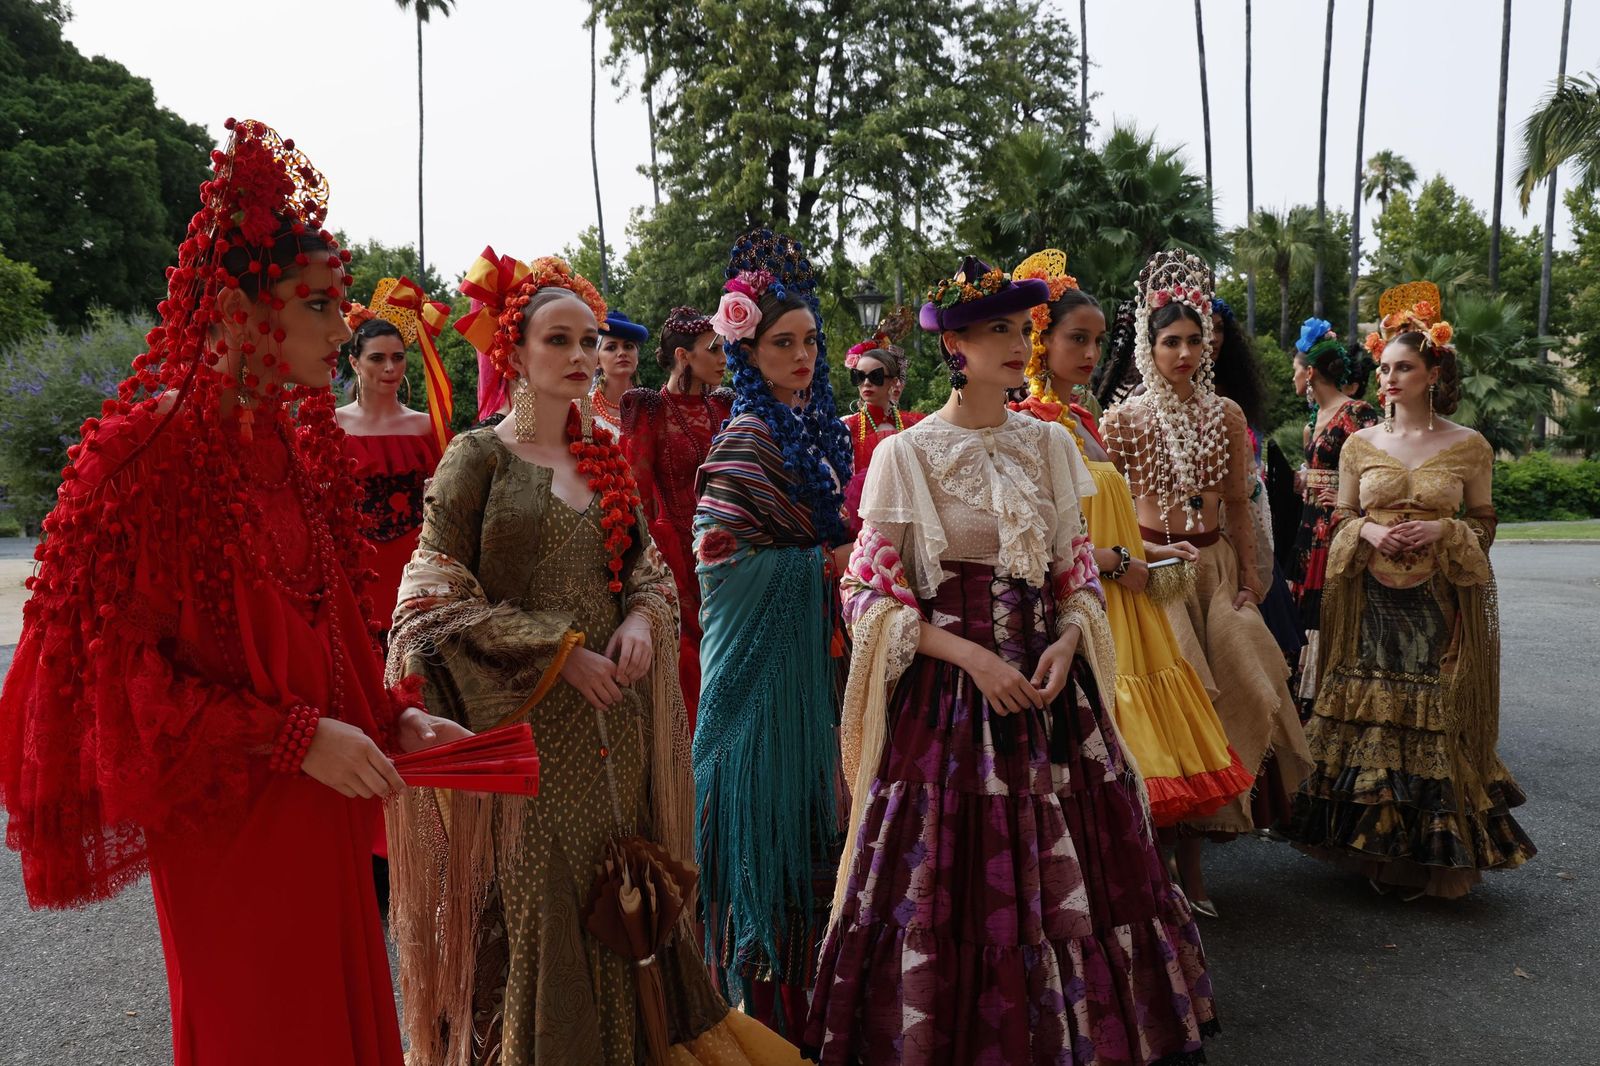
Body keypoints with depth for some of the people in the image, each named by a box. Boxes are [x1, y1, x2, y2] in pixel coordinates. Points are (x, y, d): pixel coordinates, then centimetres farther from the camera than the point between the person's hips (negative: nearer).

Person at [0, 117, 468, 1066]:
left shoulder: (293, 444, 8)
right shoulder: (150, 451, -16)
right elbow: (121, 671, -17)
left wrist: (392, 718, 1)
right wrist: (294, 739, -19)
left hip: (320, 816, 7)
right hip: (228, 827, -7)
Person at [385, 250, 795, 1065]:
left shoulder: (604, 456, 10)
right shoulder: (477, 458, -5)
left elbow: (648, 567, 14)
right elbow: (441, 598, -9)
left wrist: (641, 618, -8)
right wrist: (557, 653, -15)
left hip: (613, 715, 5)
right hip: (524, 720, -4)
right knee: (532, 909, 2)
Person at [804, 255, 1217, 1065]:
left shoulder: (1049, 444, 7)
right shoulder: (906, 454, -5)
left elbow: (1078, 571, 12)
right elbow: (869, 594, -6)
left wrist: (1066, 643, -8)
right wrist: (973, 656, -15)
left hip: (1048, 685, 4)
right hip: (948, 691, -4)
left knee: (1073, 869, 8)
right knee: (953, 873, 1)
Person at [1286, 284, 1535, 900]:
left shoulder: (1470, 446, 2)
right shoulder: (1360, 445, 6)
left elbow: (1483, 524, 7)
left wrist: (1442, 530, -12)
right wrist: (1369, 531, -9)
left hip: (1440, 605, -1)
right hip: (1371, 602, 2)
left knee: (1437, 720, 0)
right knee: (1367, 711, 2)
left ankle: (1436, 854, 15)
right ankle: (1375, 845, 16)